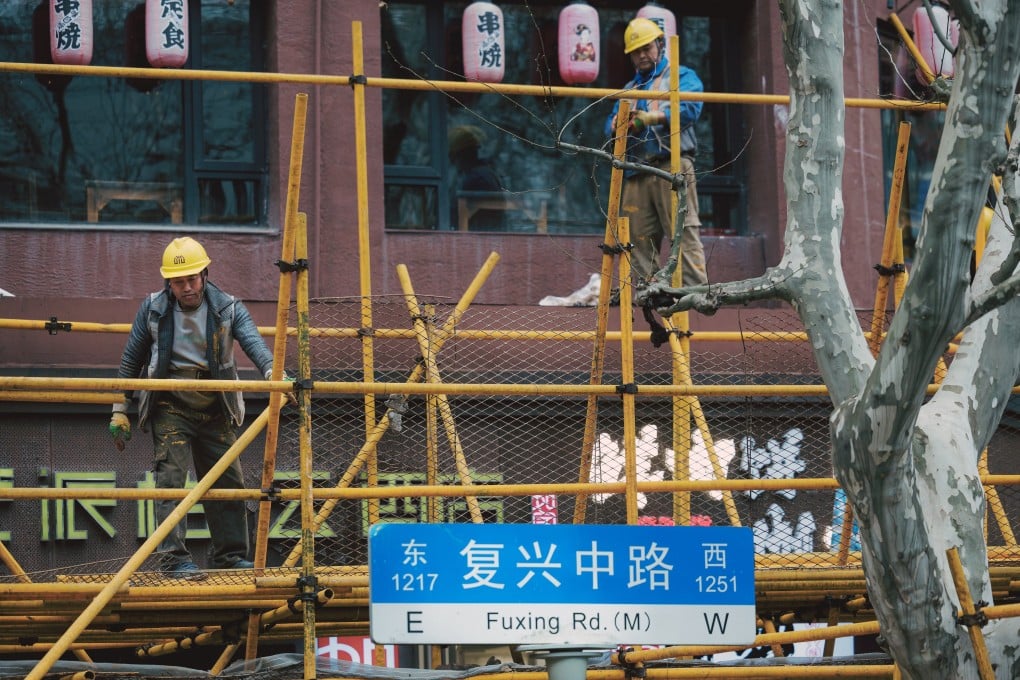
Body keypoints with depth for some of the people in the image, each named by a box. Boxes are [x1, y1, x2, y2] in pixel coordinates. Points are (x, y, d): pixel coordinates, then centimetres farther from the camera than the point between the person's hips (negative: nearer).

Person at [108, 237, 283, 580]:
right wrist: (120, 410, 5)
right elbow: (131, 360, 7)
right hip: (170, 408, -2)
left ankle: (230, 554, 19)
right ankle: (174, 558, -17)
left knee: (228, 481, 6)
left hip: (215, 410, 2)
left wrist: (272, 371, -41)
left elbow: (252, 341, -21)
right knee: (171, 478, -14)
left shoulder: (227, 308, -4)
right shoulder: (153, 309, -2)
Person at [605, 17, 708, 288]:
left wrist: (652, 117, -22)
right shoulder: (629, 89, 29)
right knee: (638, 239, 0)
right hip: (636, 173, 6)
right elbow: (611, 126, 19)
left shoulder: (680, 76, 11)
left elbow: (690, 108, -9)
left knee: (683, 232, -14)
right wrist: (616, 126, -6)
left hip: (672, 165, -6)